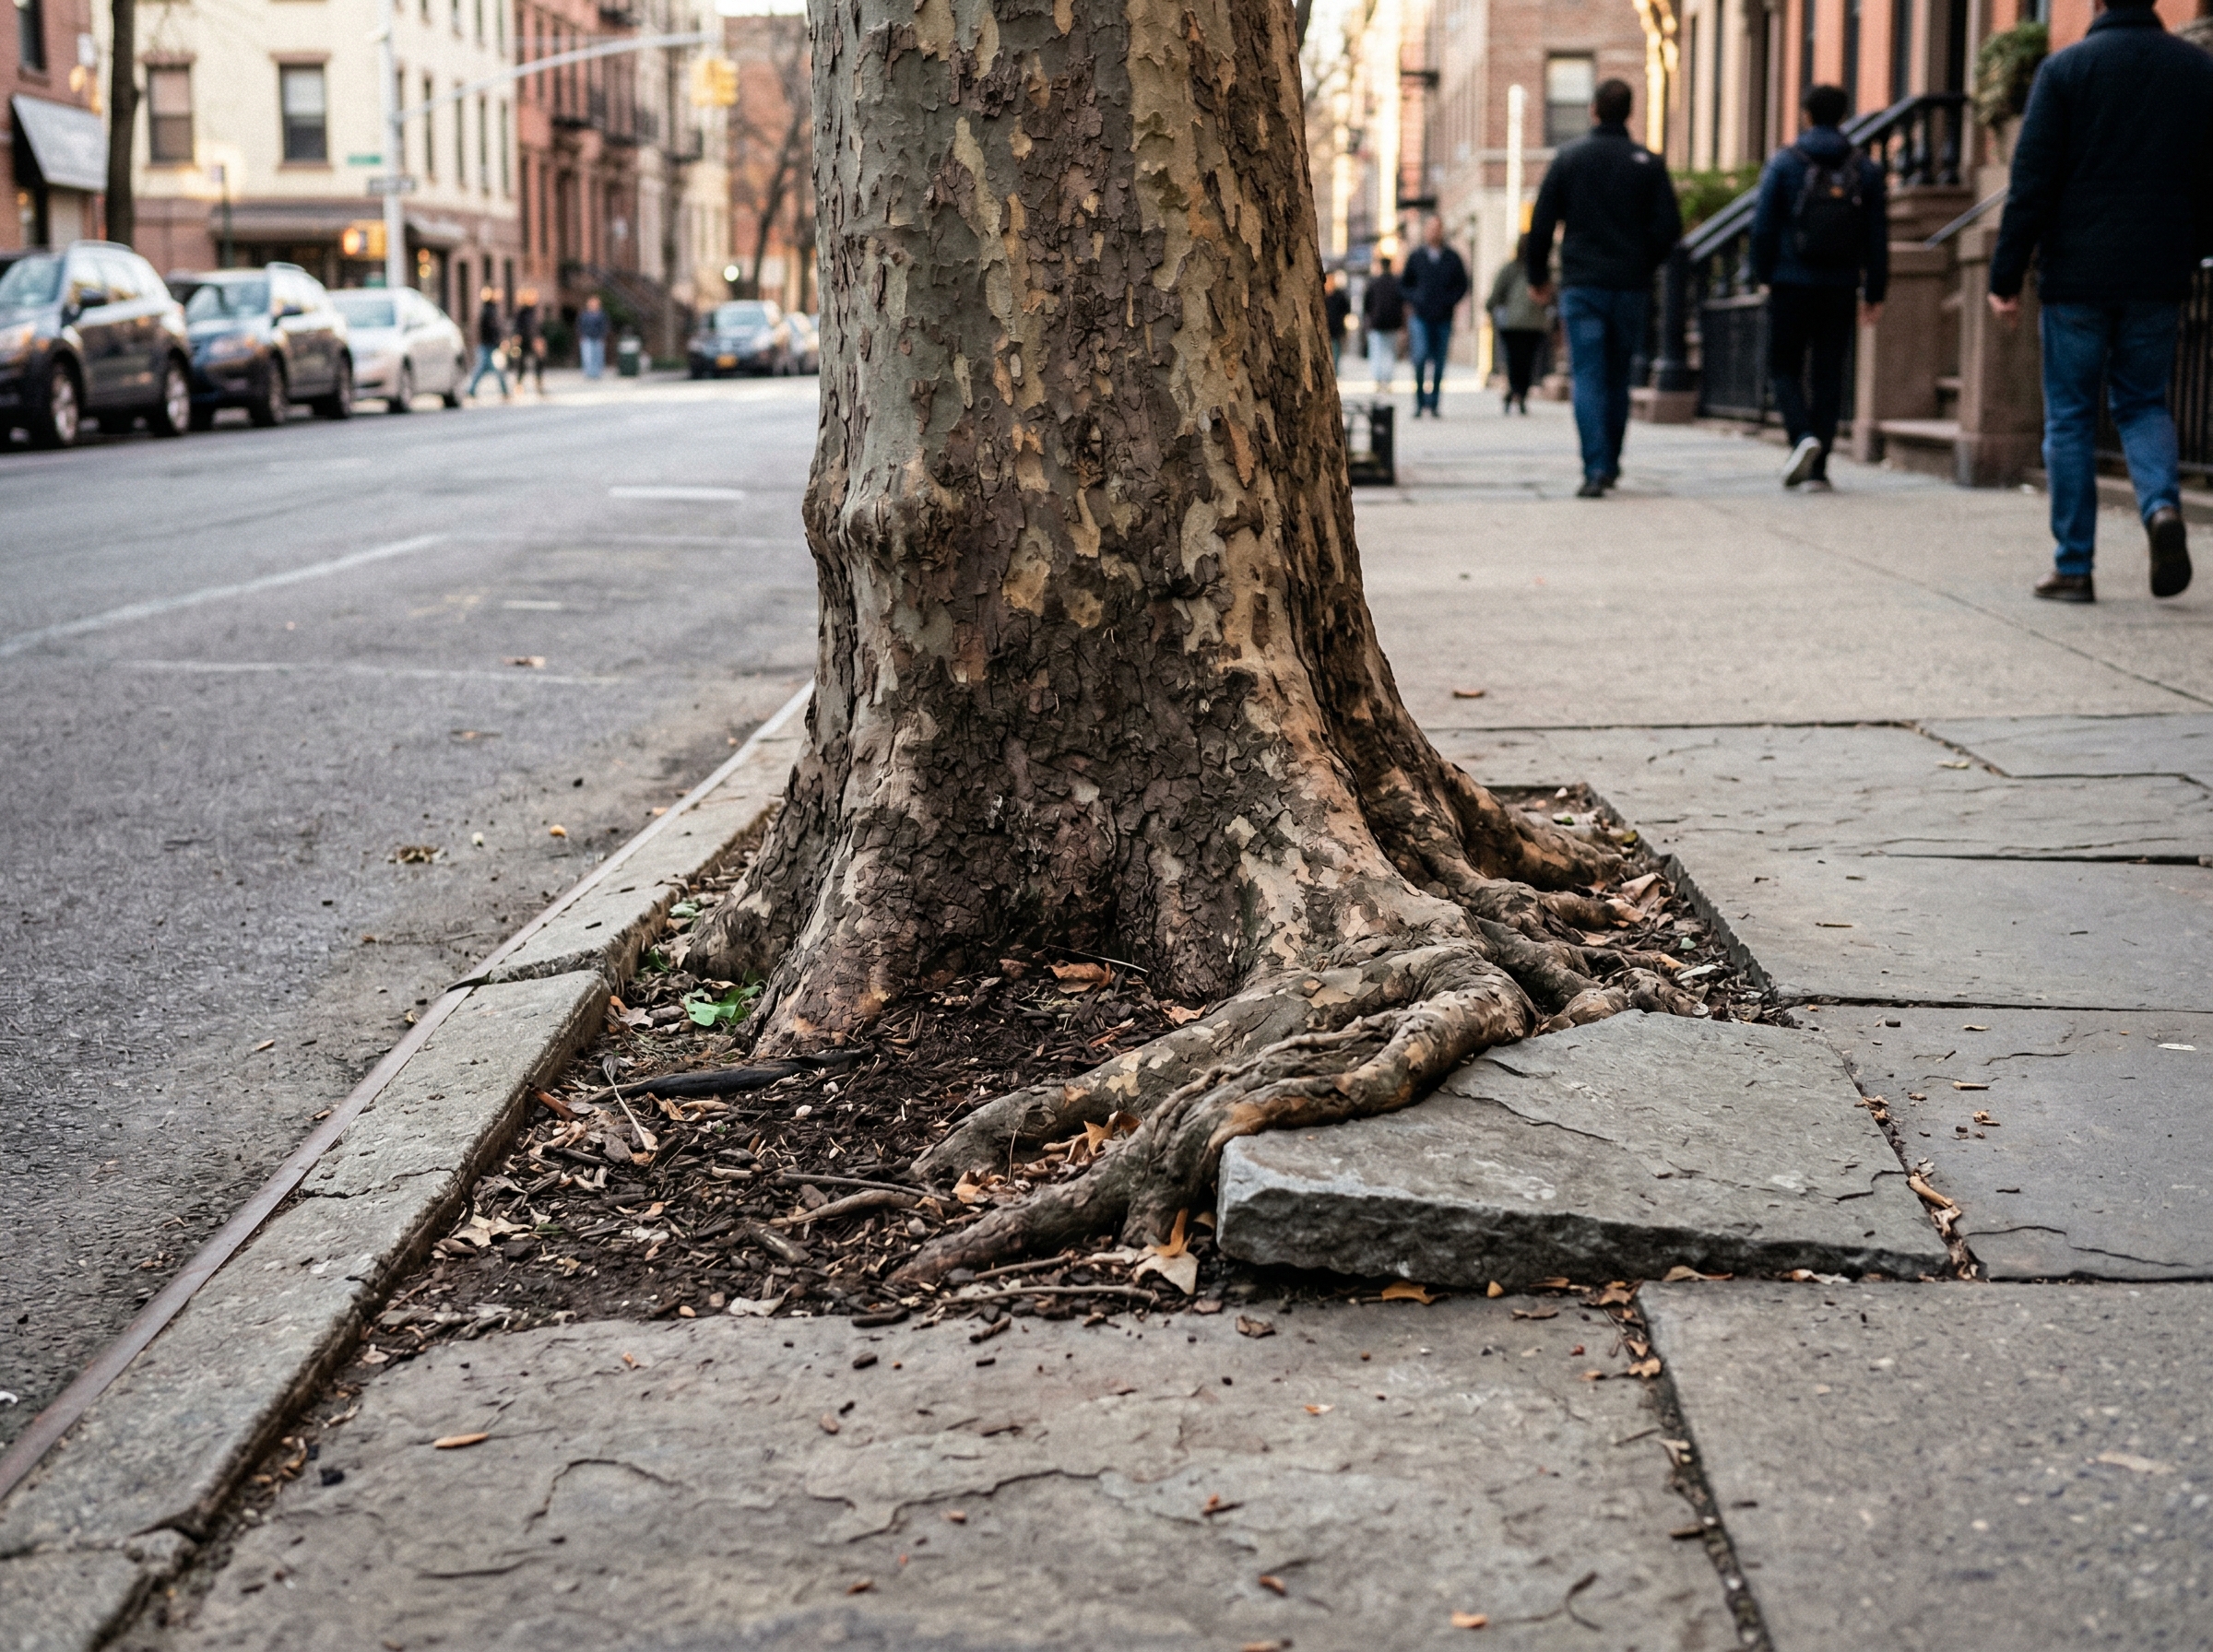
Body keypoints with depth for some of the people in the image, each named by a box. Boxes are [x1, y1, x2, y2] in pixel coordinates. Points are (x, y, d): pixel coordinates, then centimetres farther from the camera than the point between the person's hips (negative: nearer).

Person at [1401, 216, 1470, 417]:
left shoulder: (1452, 258, 7)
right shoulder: (1415, 257, 7)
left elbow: (1462, 285, 12)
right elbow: (1404, 283, 15)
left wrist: (1451, 301, -4)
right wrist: (1412, 300, -1)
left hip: (1443, 318, 1)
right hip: (1420, 317, -1)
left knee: (1439, 362, 3)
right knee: (1421, 355, -16)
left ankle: (1433, 404, 11)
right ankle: (1419, 401, -6)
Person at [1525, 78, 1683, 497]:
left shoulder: (1568, 158, 0)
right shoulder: (1649, 163, 3)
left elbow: (1541, 224, 0)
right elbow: (1669, 228, 0)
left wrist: (1537, 275, 13)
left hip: (1582, 285, -2)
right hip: (1631, 287, 2)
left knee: (1588, 378, -6)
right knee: (1618, 377, 15)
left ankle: (1595, 470, -19)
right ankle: (1611, 464, 22)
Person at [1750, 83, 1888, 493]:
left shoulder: (1784, 162, -2)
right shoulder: (1864, 170, 6)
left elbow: (1764, 224, -5)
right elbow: (1877, 235, 6)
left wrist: (1762, 274, 6)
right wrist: (1874, 293, 10)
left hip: (1791, 285, -2)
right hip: (1840, 289, 2)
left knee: (1785, 367, 9)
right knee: (1829, 374, 6)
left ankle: (1802, 436, -17)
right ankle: (1817, 469, 4)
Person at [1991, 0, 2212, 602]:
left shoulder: (2064, 68, -5)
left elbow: (2031, 183, -8)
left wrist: (2007, 276, -5)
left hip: (2077, 275, -3)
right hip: (2158, 280, 3)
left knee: (2070, 417, 6)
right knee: (2144, 402, 17)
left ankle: (2073, 567, 5)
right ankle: (2162, 505, -11)